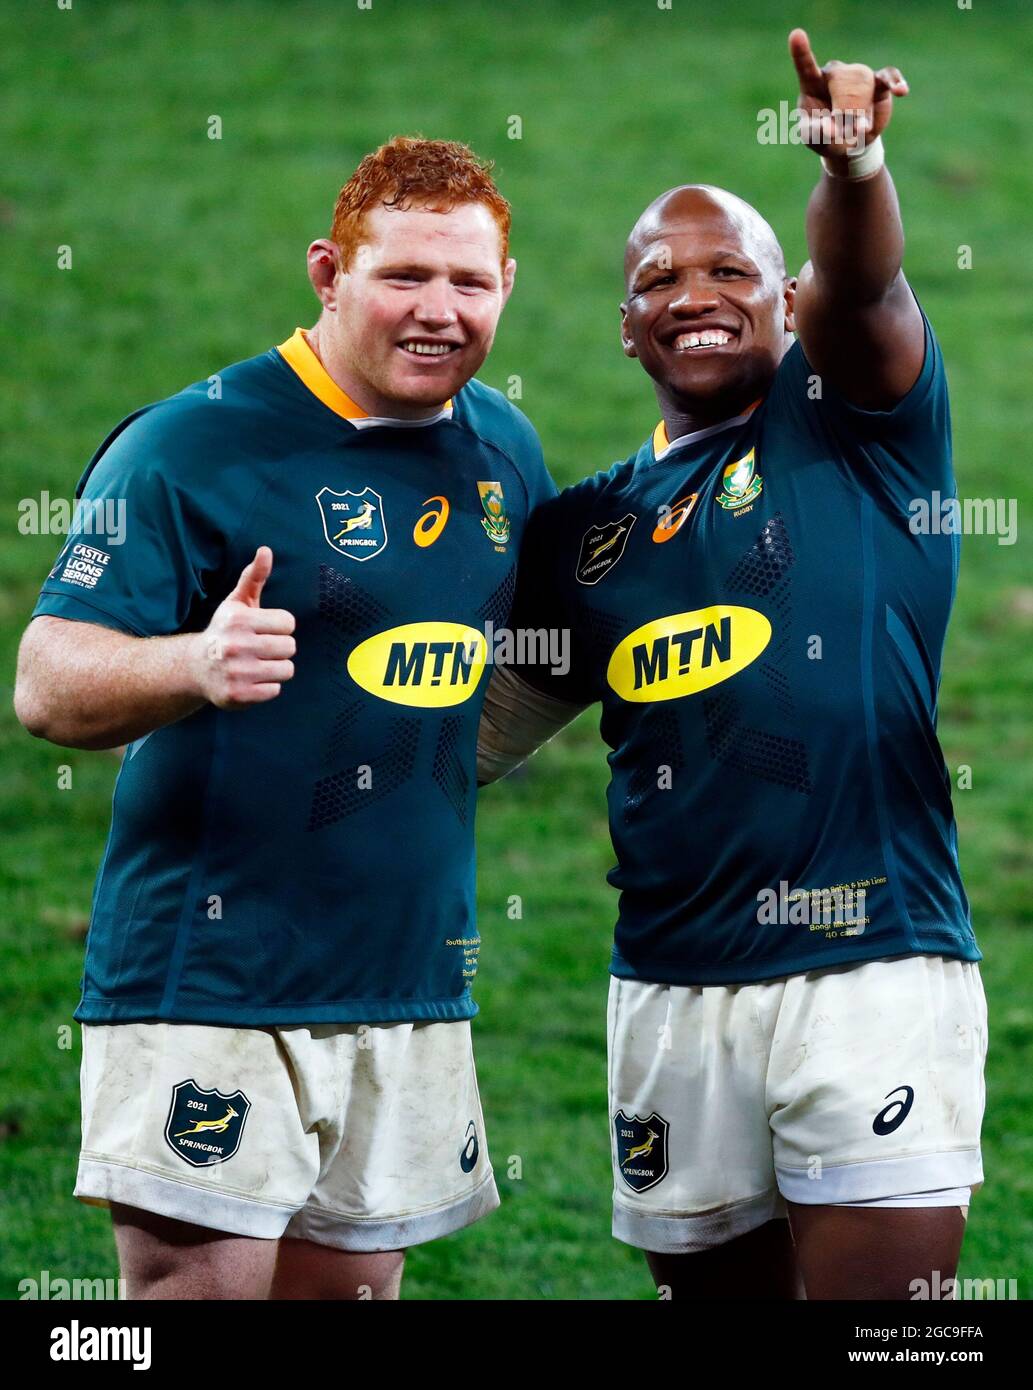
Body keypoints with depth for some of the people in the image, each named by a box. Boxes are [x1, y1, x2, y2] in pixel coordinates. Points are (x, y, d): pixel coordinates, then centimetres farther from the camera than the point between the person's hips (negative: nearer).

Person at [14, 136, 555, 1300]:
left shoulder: (504, 450, 11)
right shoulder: (192, 444, -11)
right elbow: (48, 687, -19)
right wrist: (195, 666, -37)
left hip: (412, 984, 6)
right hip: (210, 978, -6)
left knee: (353, 1285, 9)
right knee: (202, 1284, -11)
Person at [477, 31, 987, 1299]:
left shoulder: (853, 423, 4)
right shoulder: (585, 530, 17)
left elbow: (861, 294, -18)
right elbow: (464, 736, 23)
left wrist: (853, 162, -38)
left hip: (870, 967, -5)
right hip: (670, 991, 5)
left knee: (876, 1288, -7)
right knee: (714, 1282, 10)